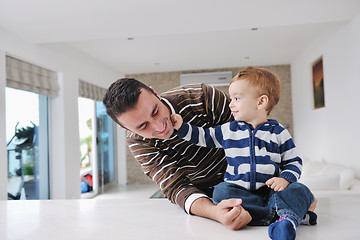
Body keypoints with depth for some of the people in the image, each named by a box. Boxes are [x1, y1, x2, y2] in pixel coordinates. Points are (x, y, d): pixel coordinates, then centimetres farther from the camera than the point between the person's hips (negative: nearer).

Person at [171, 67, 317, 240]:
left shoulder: (279, 133, 6)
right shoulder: (228, 130, 11)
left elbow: (293, 162, 9)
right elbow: (204, 136, 21)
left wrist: (285, 179, -11)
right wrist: (181, 127, 10)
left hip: (269, 191, -1)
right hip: (238, 190, 1)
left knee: (299, 190, -25)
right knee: (221, 192, -30)